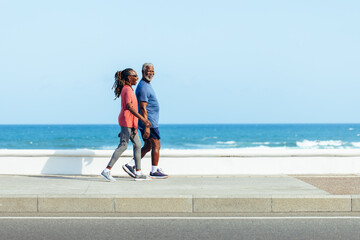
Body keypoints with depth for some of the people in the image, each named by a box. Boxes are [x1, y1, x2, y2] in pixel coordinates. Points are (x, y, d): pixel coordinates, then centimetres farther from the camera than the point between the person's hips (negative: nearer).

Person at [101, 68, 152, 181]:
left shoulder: (128, 89, 18)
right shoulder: (127, 89, -13)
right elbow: (129, 107, -23)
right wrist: (143, 119, -26)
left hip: (131, 122, 10)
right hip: (127, 120, -10)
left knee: (137, 145, 8)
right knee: (123, 145, -10)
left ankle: (138, 173, 10)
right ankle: (107, 171, -8)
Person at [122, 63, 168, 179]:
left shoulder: (146, 85, 17)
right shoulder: (143, 87, -17)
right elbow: (143, 109, -22)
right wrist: (147, 127, -25)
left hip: (147, 122, 10)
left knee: (148, 146, 12)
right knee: (156, 145, -2)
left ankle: (130, 165, 9)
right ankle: (154, 171, 5)